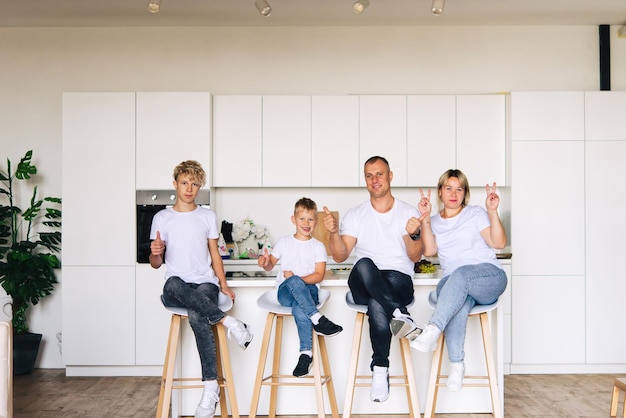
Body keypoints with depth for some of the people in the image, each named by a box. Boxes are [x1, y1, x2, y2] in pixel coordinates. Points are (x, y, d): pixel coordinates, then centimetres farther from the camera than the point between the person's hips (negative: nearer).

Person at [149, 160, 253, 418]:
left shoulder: (208, 216, 11)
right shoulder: (162, 218, 9)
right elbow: (156, 264, 10)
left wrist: (223, 285, 4)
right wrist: (155, 253, -13)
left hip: (205, 283, 0)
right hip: (176, 288, 0)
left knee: (196, 316, -35)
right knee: (173, 284, -40)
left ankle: (211, 386, -29)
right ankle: (228, 322, -36)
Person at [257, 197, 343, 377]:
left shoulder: (318, 246, 10)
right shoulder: (284, 242, 15)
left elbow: (319, 275, 0)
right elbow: (270, 265, 18)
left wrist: (296, 279, -15)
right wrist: (265, 263, -8)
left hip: (309, 290, 0)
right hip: (285, 291, 1)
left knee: (299, 309, -39)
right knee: (294, 281, -39)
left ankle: (306, 352, -35)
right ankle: (317, 319, -45)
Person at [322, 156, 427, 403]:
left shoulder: (408, 213, 11)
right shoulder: (355, 215, 15)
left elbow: (415, 257, 1)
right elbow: (340, 256, 4)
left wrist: (410, 236, -20)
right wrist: (333, 232, -16)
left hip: (399, 281, -1)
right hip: (362, 285, 1)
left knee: (377, 305, -38)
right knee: (364, 265, -38)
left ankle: (380, 370, -29)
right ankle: (400, 314, -42)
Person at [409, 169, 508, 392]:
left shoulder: (476, 213, 14)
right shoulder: (433, 222, 21)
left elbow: (499, 243, 0)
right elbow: (429, 250, 1)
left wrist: (493, 211, -10)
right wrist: (425, 218, -5)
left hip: (490, 275, -1)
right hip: (454, 282, 2)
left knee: (461, 274, -38)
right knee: (460, 300, -36)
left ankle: (432, 330, -48)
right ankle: (457, 364, -38)